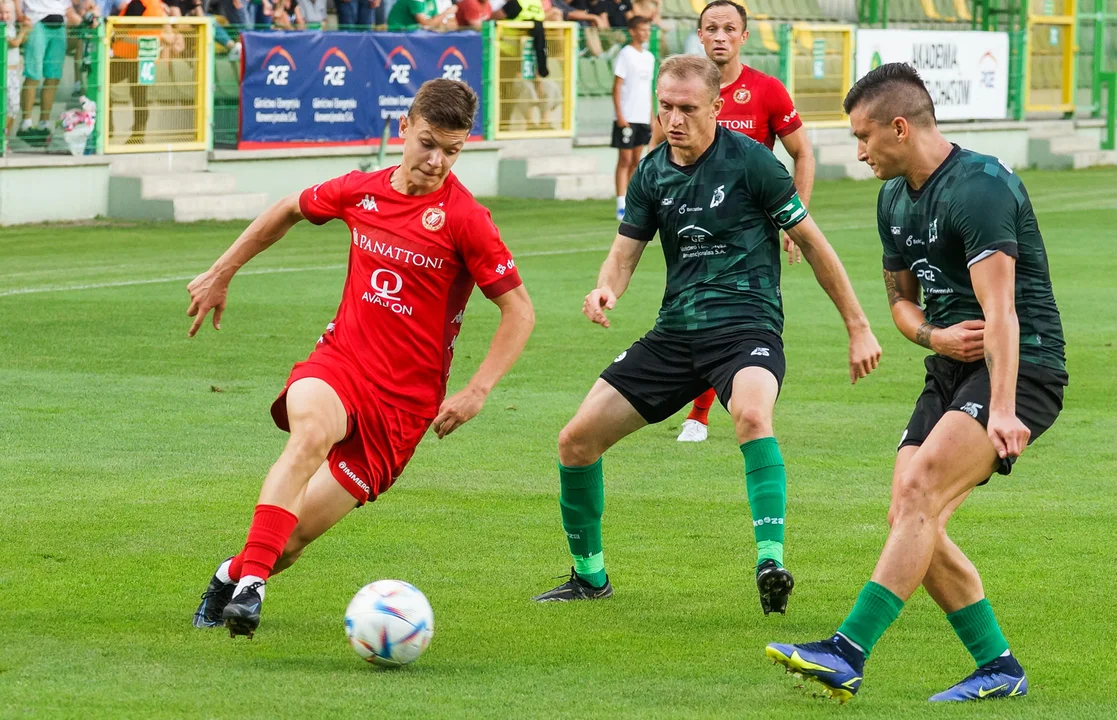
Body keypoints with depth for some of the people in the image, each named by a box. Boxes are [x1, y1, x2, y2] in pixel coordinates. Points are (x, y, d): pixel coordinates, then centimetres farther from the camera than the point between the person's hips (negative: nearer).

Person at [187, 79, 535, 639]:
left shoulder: (464, 219, -9)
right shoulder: (361, 191, 3)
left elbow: (519, 310, -6)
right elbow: (289, 211, 24)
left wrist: (475, 393, -14)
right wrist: (220, 275, 27)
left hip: (405, 398, -2)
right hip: (338, 360, 2)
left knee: (293, 536, -5)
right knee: (310, 430, -36)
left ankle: (236, 572, 29)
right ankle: (248, 585, -39)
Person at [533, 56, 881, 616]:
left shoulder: (749, 160, -8)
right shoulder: (651, 173, 6)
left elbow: (810, 241, 0)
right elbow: (624, 253, 9)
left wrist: (858, 327, 2)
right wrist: (605, 290, -16)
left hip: (746, 325, -6)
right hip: (675, 333, 6)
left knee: (751, 413, -40)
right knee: (576, 441, 0)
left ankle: (771, 562, -44)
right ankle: (589, 576, 21)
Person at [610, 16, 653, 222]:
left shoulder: (649, 57, 14)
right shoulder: (625, 55, -7)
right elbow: (617, 86, -10)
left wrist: (652, 116, 16)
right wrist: (620, 115, -16)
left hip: (643, 118, 7)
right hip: (627, 117, -7)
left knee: (636, 160, 9)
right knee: (625, 160, -6)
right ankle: (621, 206, -6)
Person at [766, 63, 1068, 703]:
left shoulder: (980, 187, -18)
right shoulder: (895, 199, 11)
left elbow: (999, 310, -27)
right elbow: (902, 297, 22)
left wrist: (1001, 410, -36)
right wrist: (934, 335, -2)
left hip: (1020, 368, -9)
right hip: (953, 367, 9)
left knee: (918, 492, -24)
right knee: (909, 518, -3)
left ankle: (847, 656, -30)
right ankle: (999, 669, 7)